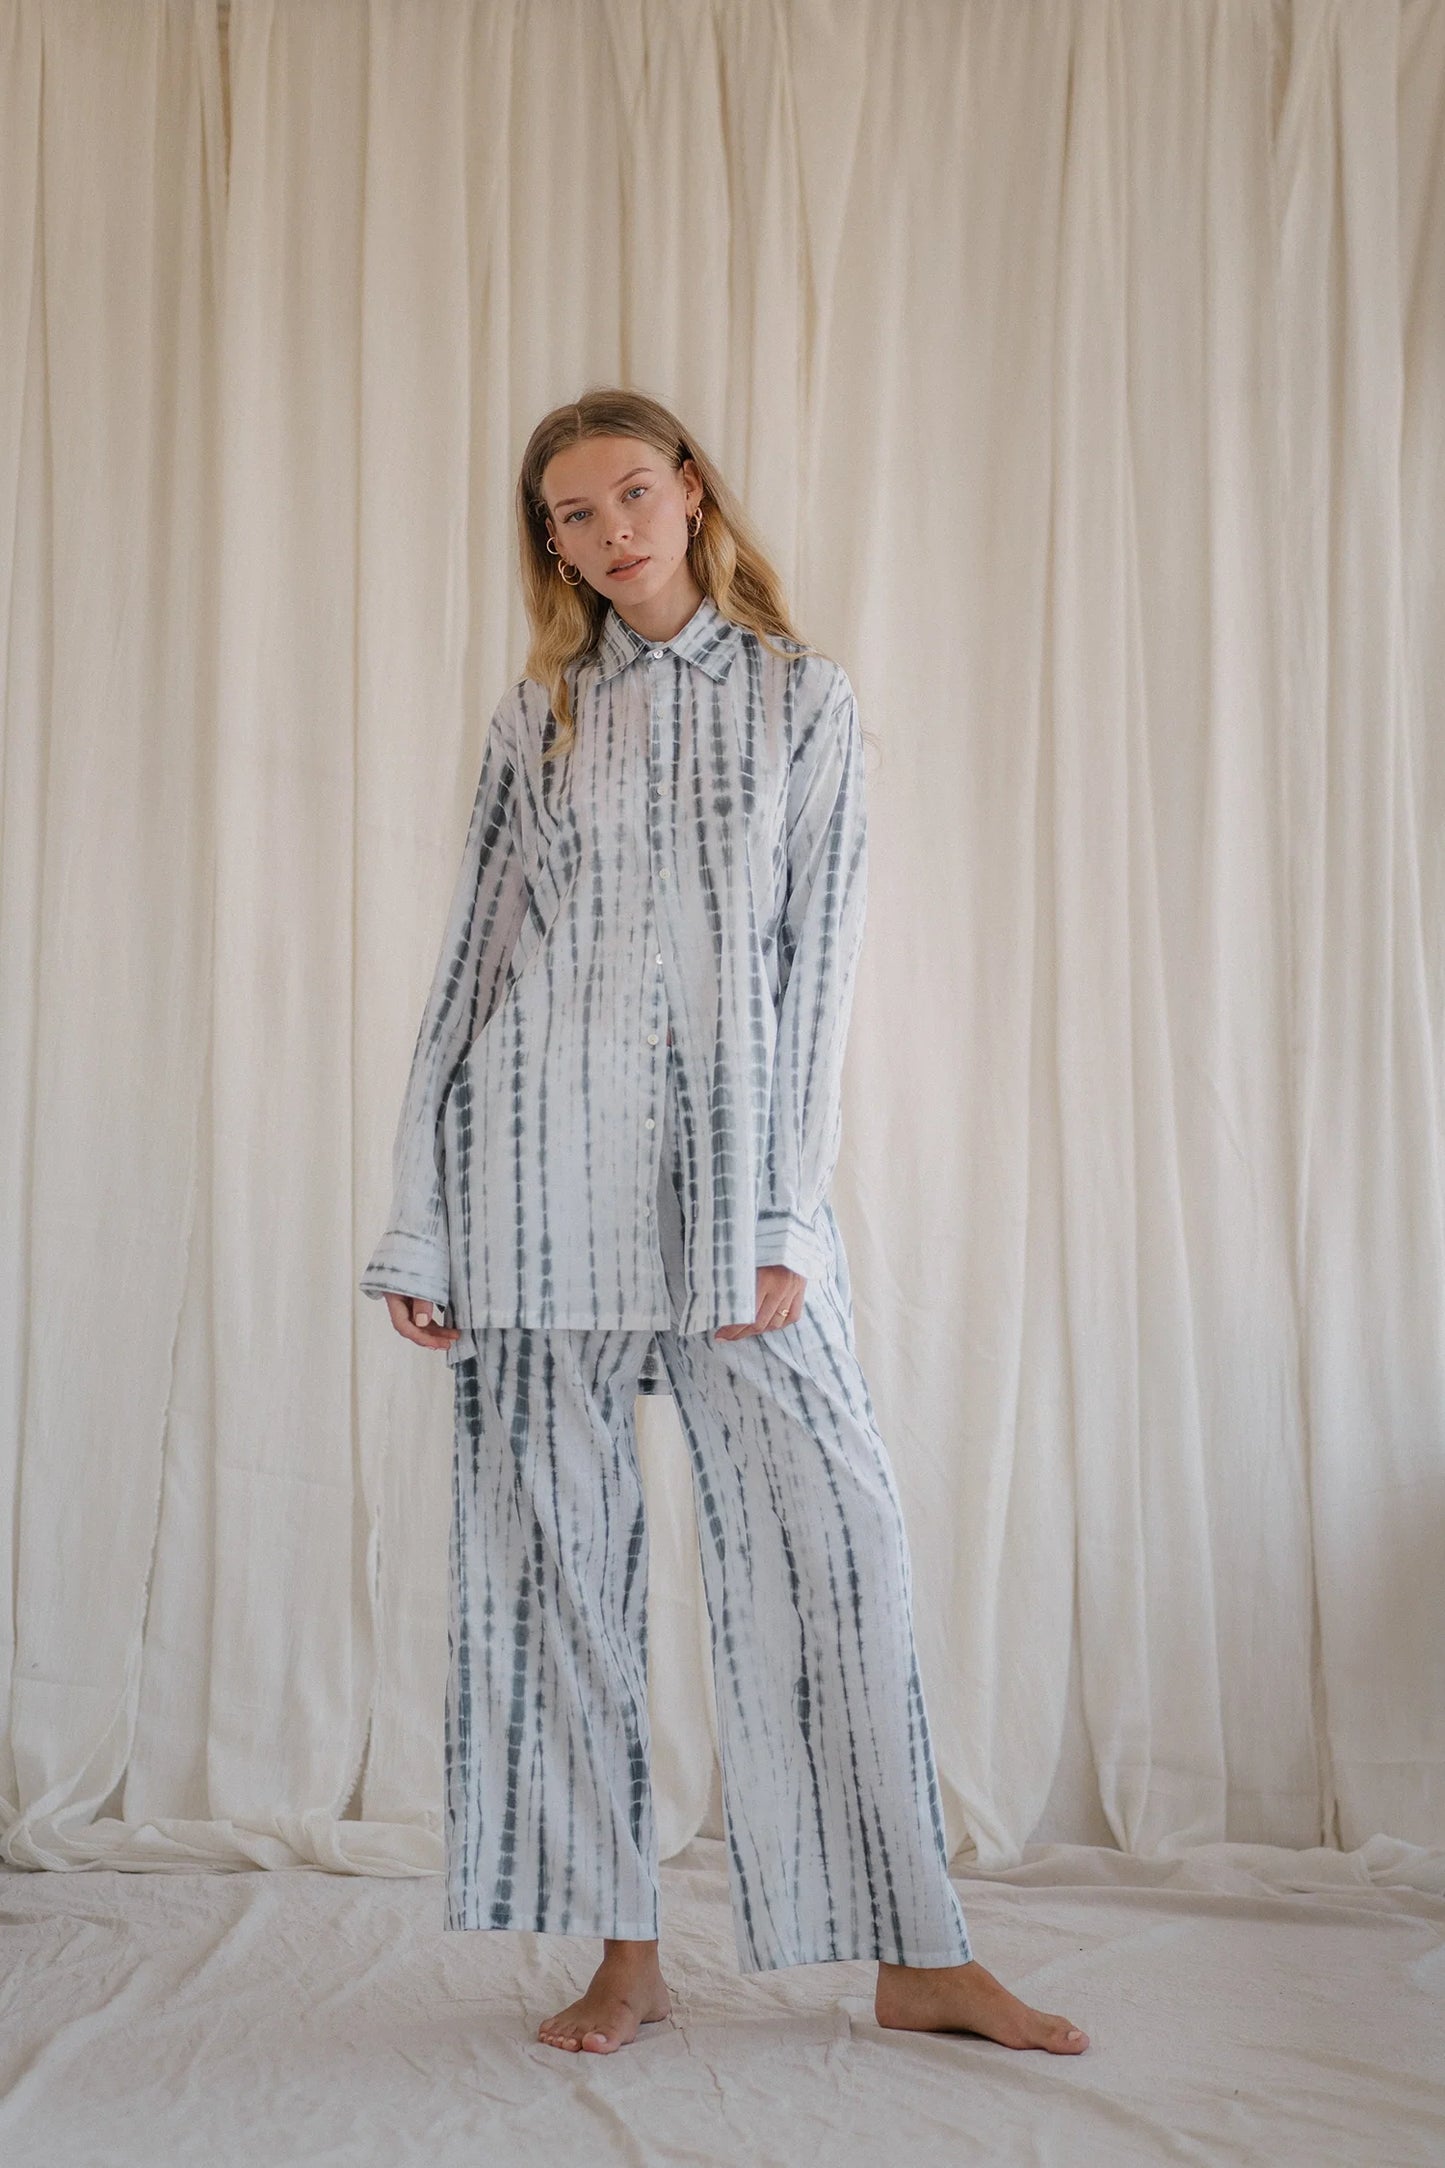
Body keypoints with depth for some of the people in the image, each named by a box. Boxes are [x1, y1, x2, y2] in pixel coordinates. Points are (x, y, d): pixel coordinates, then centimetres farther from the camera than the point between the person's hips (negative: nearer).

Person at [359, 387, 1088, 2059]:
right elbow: (469, 962, 10)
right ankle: (622, 1952, 14)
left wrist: (782, 1217, -7)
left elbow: (816, 962, 2)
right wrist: (419, 1229, 5)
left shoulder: (800, 696, 8)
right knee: (554, 1544, 2)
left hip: (729, 1158, -1)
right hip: (539, 1162, 2)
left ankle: (918, 1955, 5)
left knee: (835, 1527, -5)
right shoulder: (538, 716, 12)